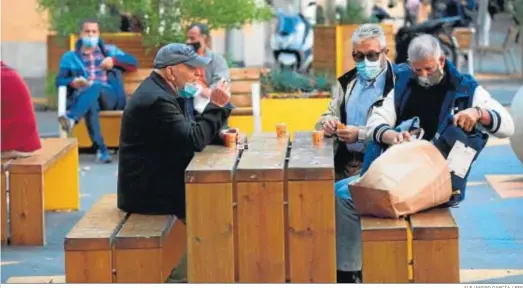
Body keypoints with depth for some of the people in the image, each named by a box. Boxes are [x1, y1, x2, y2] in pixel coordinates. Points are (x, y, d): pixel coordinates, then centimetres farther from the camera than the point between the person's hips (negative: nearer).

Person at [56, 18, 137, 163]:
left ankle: (71, 118, -61)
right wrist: (73, 82, -12)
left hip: (109, 96, 0)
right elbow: (59, 80, 11)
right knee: (91, 104, -39)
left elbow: (133, 62, 19)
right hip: (80, 97, 0)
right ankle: (101, 149, -46)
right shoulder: (69, 57, 23)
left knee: (95, 87, -37)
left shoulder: (110, 50, 27)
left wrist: (114, 60, 0)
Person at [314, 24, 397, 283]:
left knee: (342, 193, -28)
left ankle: (348, 271, -15)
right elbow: (328, 116, 18)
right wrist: (328, 122, -5)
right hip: (345, 161, 7)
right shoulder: (347, 82, 15)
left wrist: (361, 135, -23)